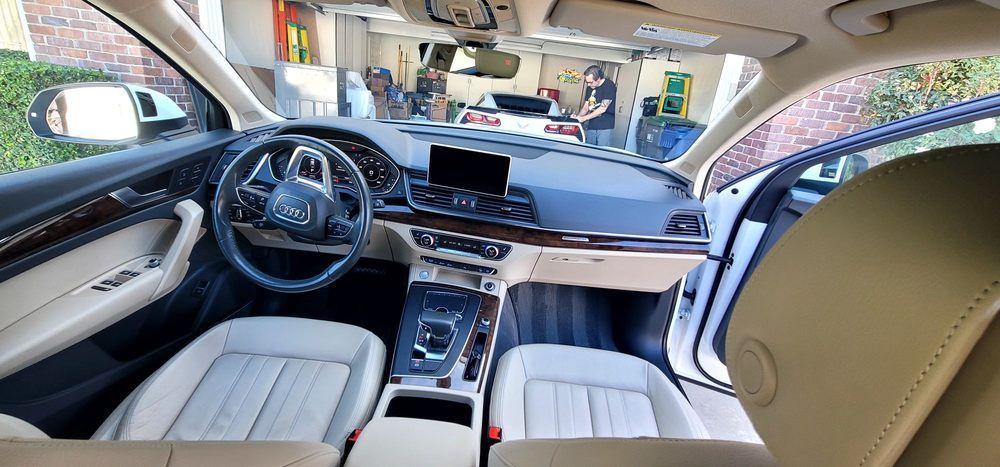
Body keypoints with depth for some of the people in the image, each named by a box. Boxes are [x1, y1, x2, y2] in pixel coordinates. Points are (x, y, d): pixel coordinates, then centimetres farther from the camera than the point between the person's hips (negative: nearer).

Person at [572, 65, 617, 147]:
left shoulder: (609, 86, -10)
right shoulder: (590, 87, 12)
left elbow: (603, 109, -17)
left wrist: (584, 118, -18)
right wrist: (577, 116, -6)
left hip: (604, 127, -6)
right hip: (591, 126, 6)